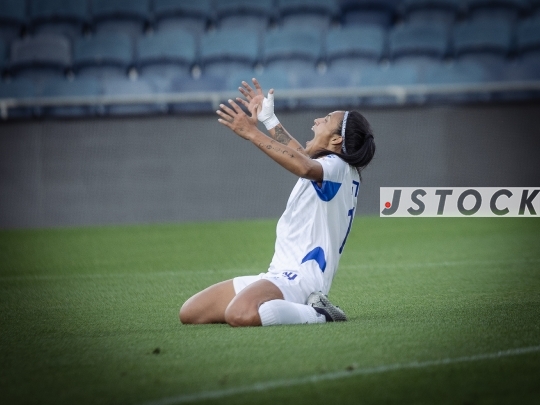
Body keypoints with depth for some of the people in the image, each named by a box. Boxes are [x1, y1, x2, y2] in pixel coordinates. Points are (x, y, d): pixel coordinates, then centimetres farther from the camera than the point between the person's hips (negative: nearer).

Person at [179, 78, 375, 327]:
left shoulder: (336, 167, -10)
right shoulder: (336, 169, 20)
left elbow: (305, 167, -35)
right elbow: (303, 158, 44)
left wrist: (251, 133, -32)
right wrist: (268, 119, 48)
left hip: (299, 277, -11)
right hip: (278, 277, 11)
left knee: (240, 314, -41)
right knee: (189, 313, 3)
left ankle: (319, 313, -16)